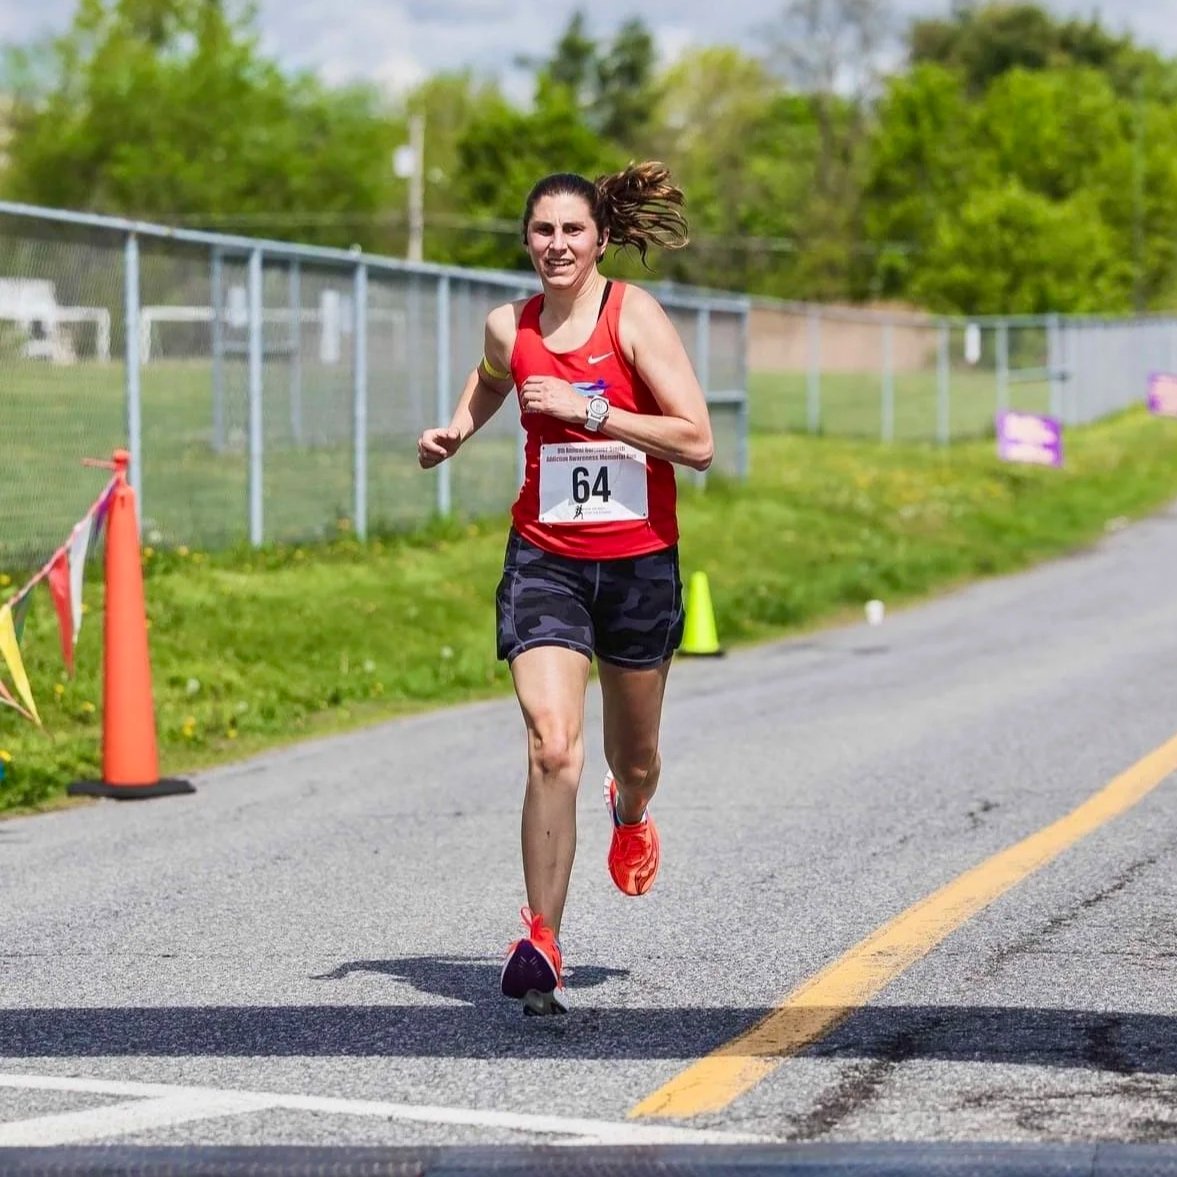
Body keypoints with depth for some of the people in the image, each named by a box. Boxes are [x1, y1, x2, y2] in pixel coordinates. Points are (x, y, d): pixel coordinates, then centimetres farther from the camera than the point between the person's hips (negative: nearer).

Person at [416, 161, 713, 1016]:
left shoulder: (634, 315, -10)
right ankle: (543, 947, -14)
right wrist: (452, 435, 10)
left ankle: (632, 814, 56)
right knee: (553, 748, -19)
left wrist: (589, 409, -22)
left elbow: (698, 442, -16)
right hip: (544, 560, 1)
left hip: (639, 562, -1)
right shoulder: (508, 328, 2)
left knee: (633, 754, 17)